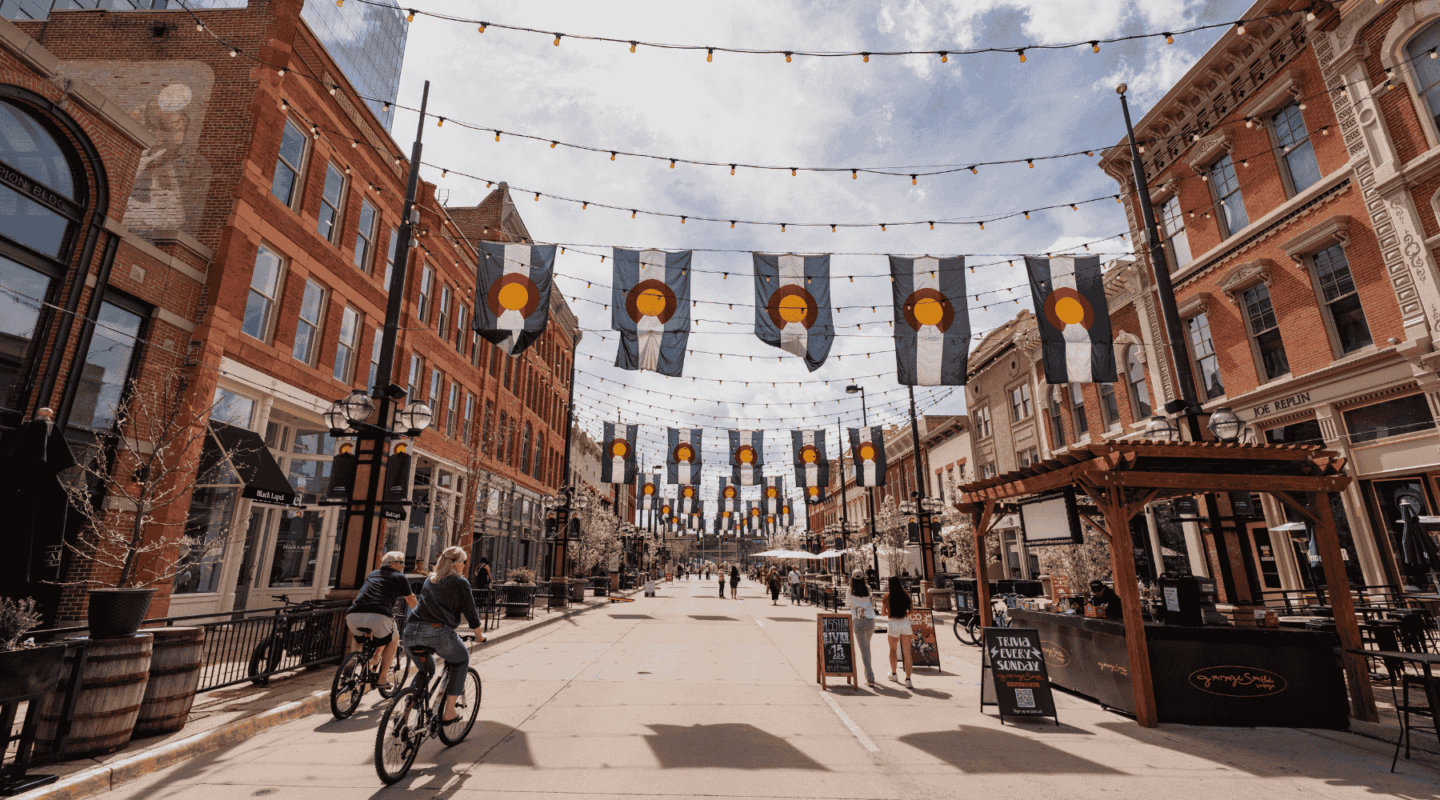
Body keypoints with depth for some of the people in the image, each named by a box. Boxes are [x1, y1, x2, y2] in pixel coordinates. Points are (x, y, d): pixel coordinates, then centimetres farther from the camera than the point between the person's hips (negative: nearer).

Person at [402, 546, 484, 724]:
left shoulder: (429, 580, 24)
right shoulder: (460, 582, 5)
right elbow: (470, 612, 7)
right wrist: (479, 635, 25)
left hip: (411, 631, 6)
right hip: (438, 633, -6)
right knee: (461, 660, 20)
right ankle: (448, 712, 15)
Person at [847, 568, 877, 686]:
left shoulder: (851, 591, -7)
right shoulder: (868, 589, -2)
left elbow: (848, 603, 9)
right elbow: (872, 604, 5)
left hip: (858, 622, -3)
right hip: (870, 620, 3)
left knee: (864, 649, 0)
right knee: (867, 646, 25)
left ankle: (870, 678, -7)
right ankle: (868, 672, 37)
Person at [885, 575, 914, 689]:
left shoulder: (887, 596, -6)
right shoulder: (906, 594, 0)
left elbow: (884, 613, 0)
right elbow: (911, 611, 7)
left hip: (893, 624, -1)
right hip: (905, 623, 1)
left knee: (892, 650, 21)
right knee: (907, 653, 1)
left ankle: (893, 674, 34)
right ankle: (908, 679, -8)